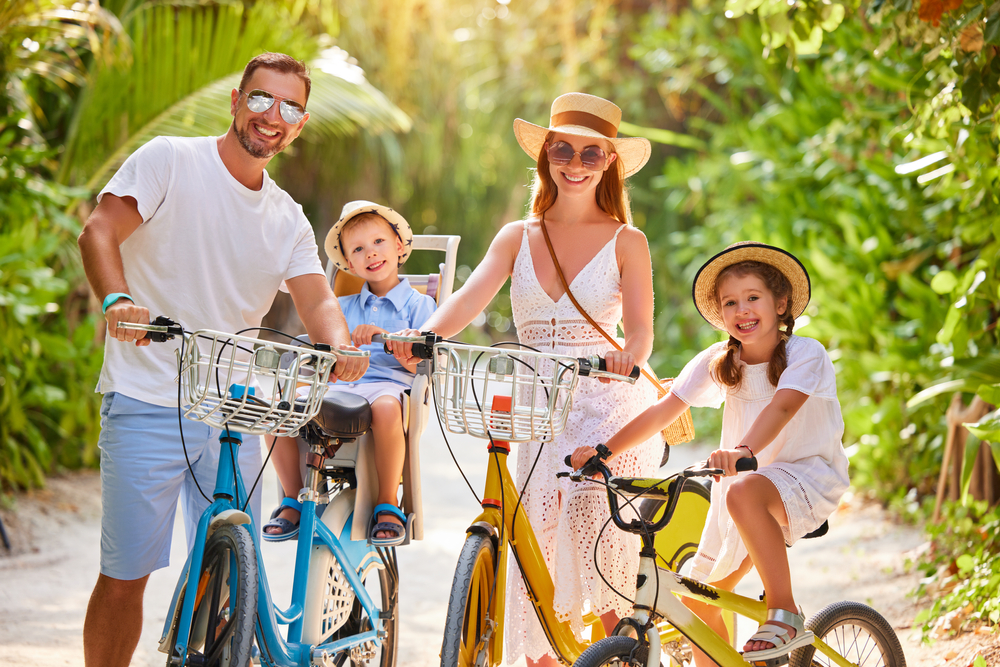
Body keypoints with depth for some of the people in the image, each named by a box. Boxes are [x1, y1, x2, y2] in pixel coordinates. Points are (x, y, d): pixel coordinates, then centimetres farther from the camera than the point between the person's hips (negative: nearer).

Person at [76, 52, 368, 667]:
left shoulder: (288, 220, 15)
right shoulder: (169, 160, 0)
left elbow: (317, 298, 3)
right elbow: (99, 231, -11)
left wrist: (339, 343, -21)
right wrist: (117, 300, -31)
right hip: (150, 403, -5)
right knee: (125, 577, -6)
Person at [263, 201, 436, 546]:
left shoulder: (418, 303, 13)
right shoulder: (342, 307, 26)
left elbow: (421, 364, -2)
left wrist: (385, 336, -17)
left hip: (387, 384, -4)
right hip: (337, 386, 4)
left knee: (386, 408, -42)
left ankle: (387, 504, -23)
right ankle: (292, 499, -9)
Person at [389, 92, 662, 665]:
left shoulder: (626, 241, 4)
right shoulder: (518, 238, 11)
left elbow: (641, 328, -6)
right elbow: (470, 298, -4)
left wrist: (628, 355, -31)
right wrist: (422, 336, -25)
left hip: (610, 405, -4)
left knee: (588, 501, -30)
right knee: (538, 556, 0)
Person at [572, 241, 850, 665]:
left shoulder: (806, 355, -15)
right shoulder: (717, 362, 0)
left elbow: (781, 407, -34)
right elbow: (662, 412, -3)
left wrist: (743, 450, -52)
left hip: (807, 475, -6)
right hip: (746, 476, 6)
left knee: (743, 492, -38)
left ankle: (784, 615, -28)